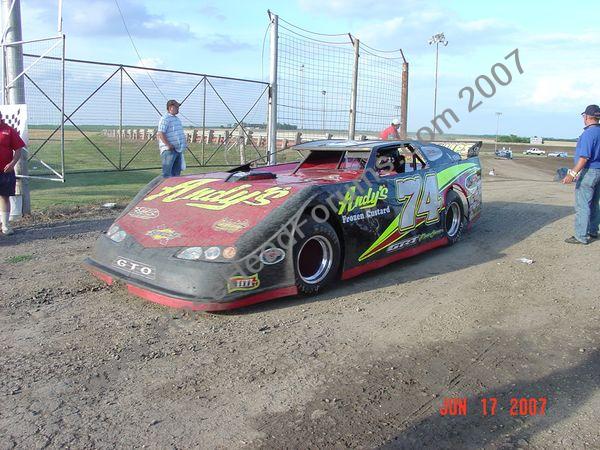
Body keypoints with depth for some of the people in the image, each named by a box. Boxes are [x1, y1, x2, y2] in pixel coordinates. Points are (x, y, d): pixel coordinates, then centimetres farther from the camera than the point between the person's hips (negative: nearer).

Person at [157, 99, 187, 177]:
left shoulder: (177, 119, 20)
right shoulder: (164, 119, -10)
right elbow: (160, 134, -19)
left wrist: (184, 143, 17)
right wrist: (168, 145, -25)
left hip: (178, 149, 10)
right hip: (169, 150, -10)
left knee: (176, 172, 13)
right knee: (167, 172, -10)